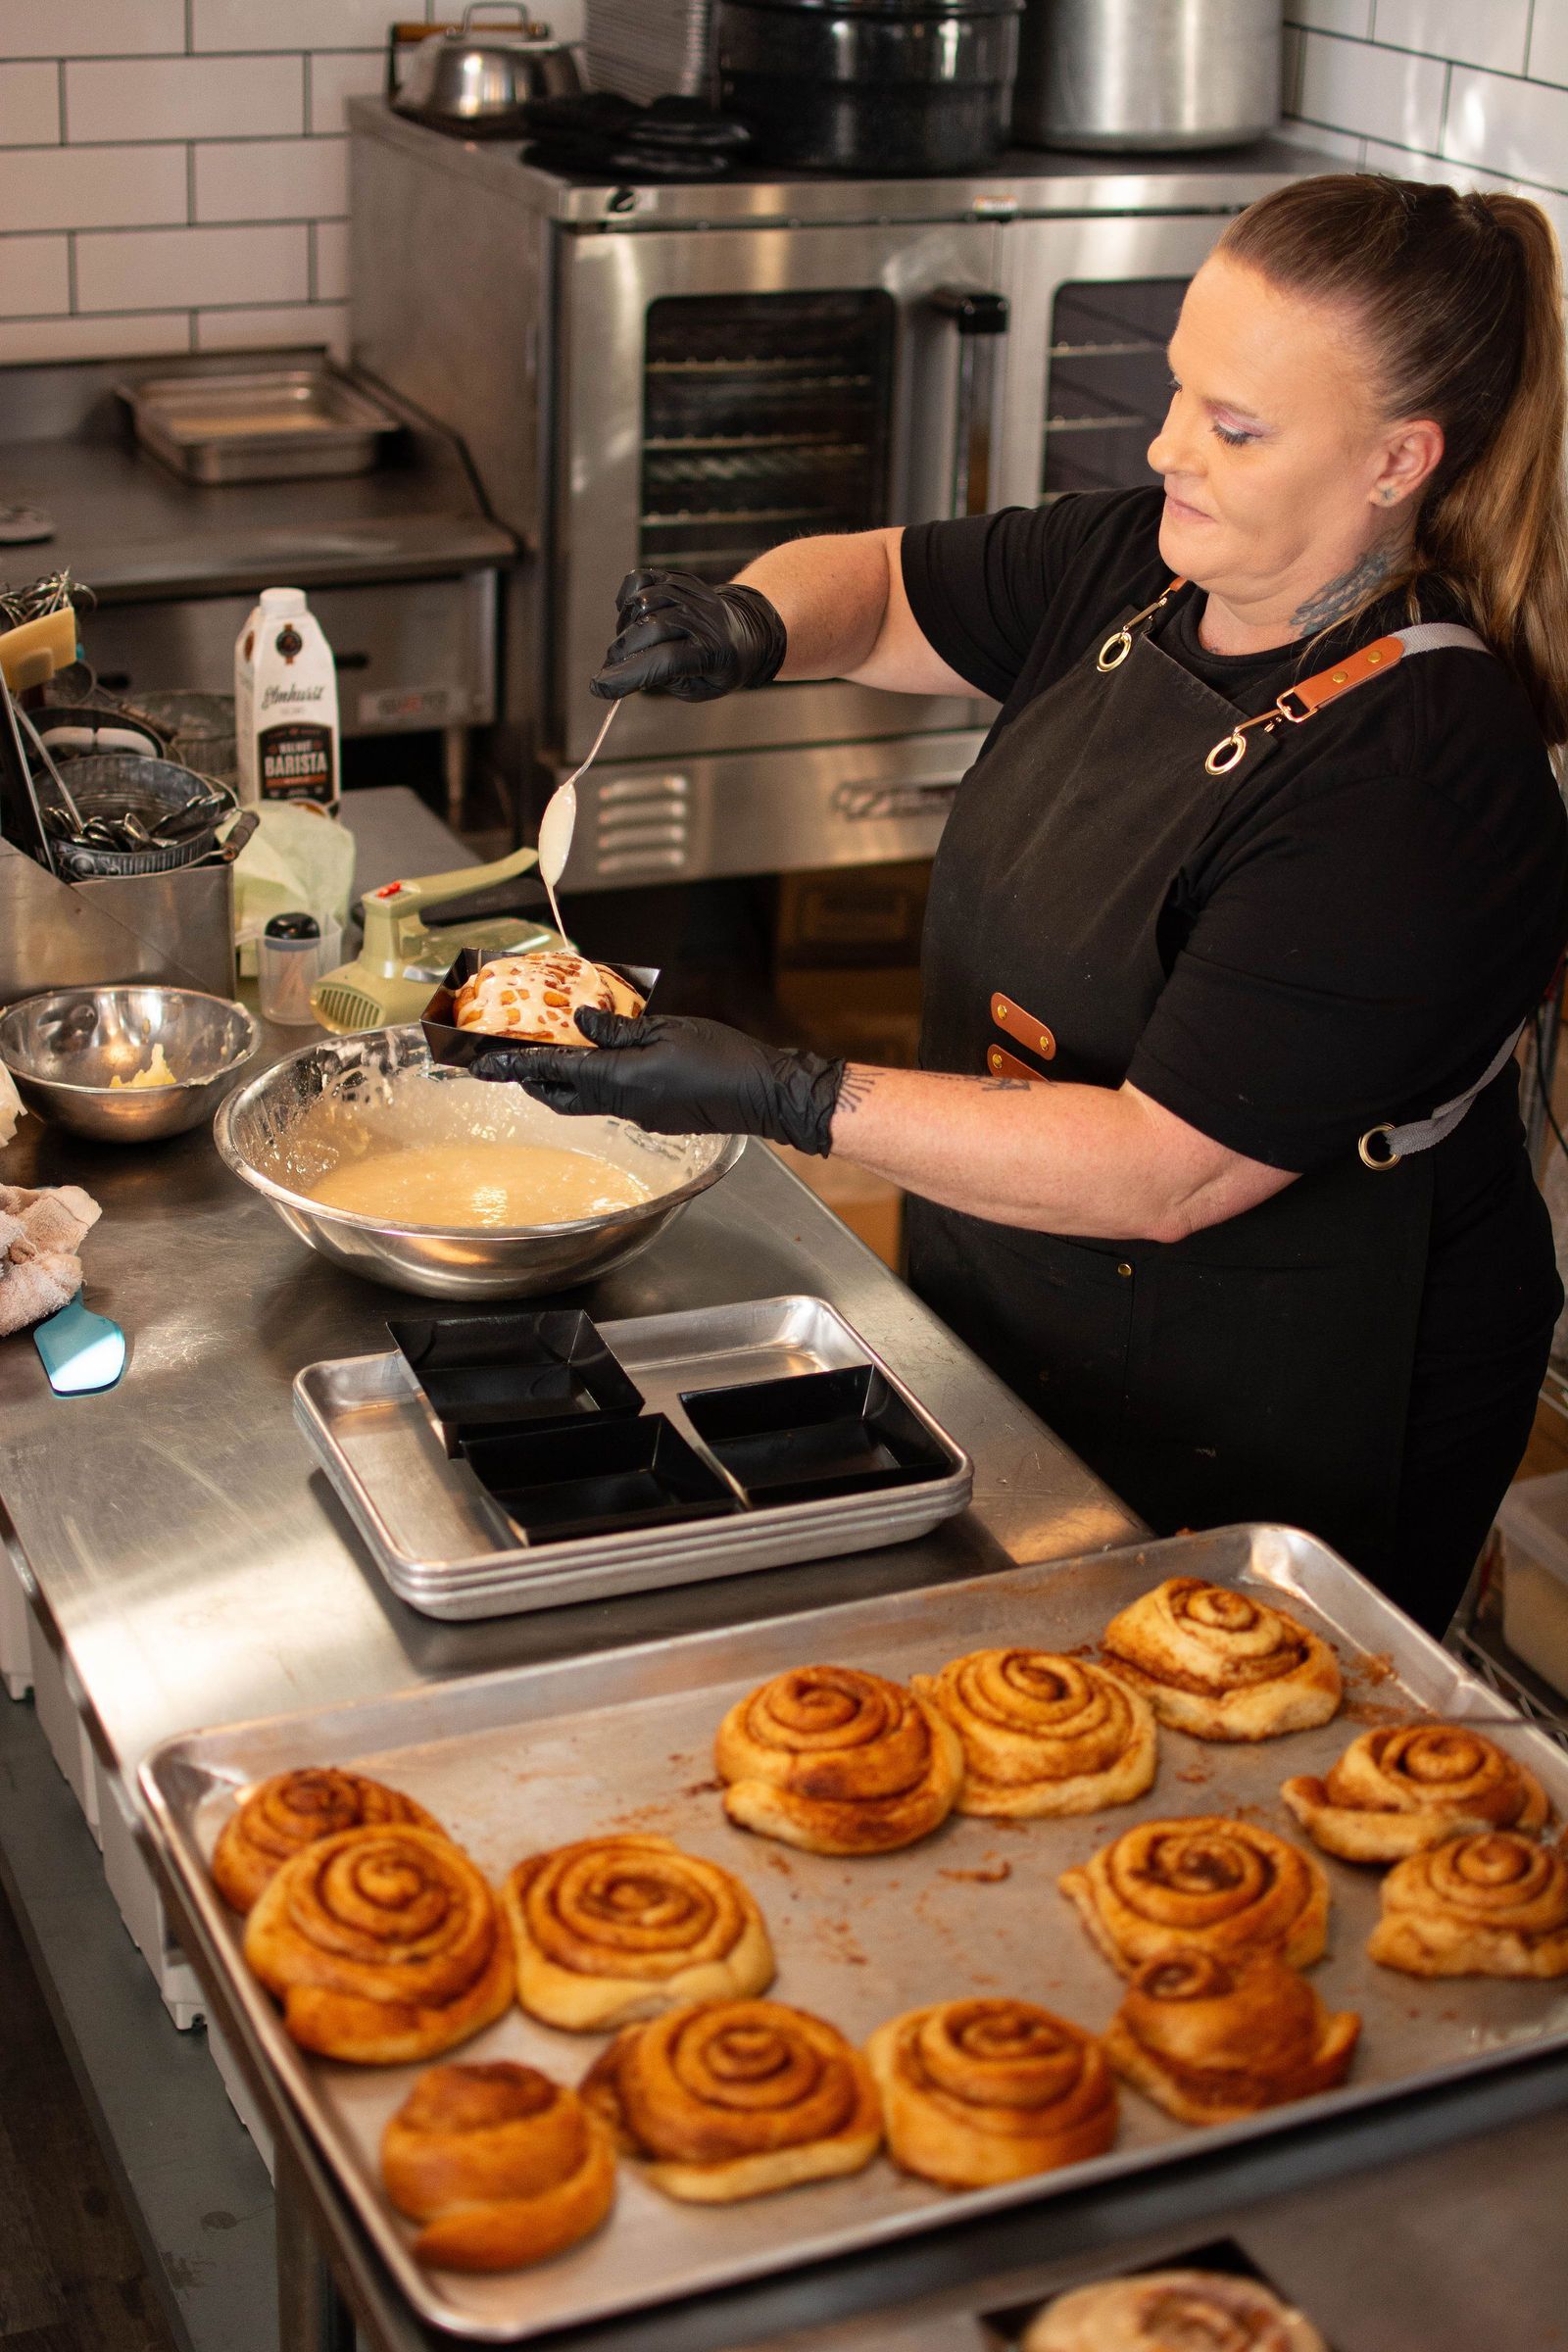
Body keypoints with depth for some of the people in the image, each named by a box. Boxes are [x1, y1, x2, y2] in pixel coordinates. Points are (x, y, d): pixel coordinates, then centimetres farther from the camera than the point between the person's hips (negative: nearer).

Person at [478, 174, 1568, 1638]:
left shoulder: (1413, 778, -28)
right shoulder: (1136, 566, -4)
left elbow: (1165, 1172, -30)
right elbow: (878, 586, 12)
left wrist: (787, 1102, -31)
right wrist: (754, 624, -12)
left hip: (1271, 1447, -7)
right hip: (1015, 1346, 8)